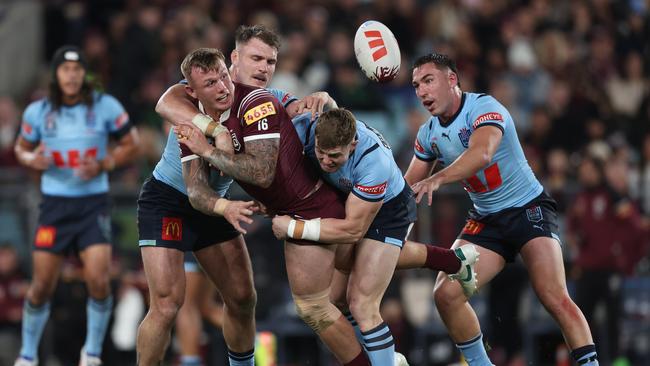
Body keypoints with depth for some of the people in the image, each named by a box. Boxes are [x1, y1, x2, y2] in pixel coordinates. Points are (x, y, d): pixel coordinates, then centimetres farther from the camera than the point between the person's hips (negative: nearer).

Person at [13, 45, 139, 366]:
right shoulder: (38, 112, 0)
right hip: (55, 204, 1)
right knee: (42, 287, 1)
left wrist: (104, 165, -11)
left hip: (93, 204, -1)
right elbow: (22, 148, 14)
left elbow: (131, 144, 5)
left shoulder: (105, 106, -4)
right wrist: (32, 160, -10)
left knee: (98, 281, -14)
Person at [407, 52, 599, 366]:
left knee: (555, 298, -23)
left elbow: (481, 153, -38)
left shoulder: (483, 106, -18)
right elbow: (409, 186, 15)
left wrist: (436, 179, -52)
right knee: (445, 294, -10)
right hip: (485, 220, 7)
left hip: (528, 208, -7)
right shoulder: (428, 134, 5)